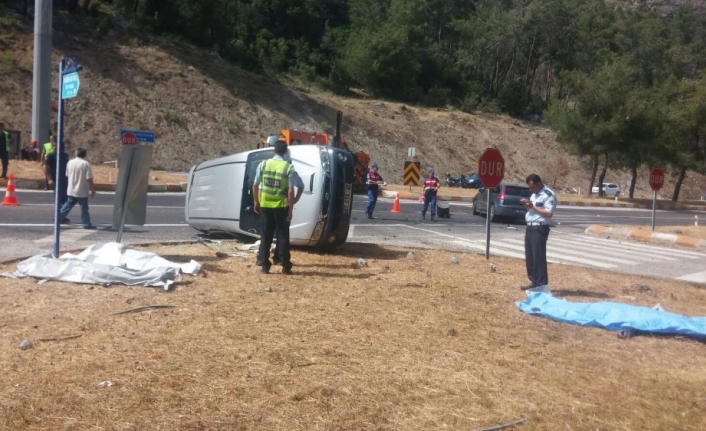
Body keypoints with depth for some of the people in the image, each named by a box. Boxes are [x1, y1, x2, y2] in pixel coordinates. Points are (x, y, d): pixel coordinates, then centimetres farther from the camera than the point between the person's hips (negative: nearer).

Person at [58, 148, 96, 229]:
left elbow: (67, 176, 13)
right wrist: (93, 189, -8)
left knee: (68, 205, 18)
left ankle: (58, 218, 21)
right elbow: (89, 179, -16)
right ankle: (86, 223, 8)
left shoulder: (70, 162, 3)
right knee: (84, 208, 3)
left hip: (71, 190, 5)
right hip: (82, 192, -5)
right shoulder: (86, 164, -14)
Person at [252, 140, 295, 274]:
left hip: (265, 205, 2)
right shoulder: (289, 167, -8)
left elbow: (255, 185, 1)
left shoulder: (263, 164, -1)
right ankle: (285, 265, 9)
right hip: (281, 206, -2)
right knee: (282, 236, 6)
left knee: (265, 236, 9)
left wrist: (256, 202, 12)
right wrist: (290, 208, -5)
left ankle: (264, 264, 10)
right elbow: (290, 190, -11)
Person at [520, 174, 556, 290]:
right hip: (530, 228, 9)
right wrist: (527, 205, 2)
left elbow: (549, 213, -19)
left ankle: (541, 284, 0)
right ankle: (534, 282, 20)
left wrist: (532, 206, -19)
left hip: (539, 229, -9)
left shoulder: (549, 195, -11)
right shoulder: (534, 194, 16)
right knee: (529, 257, 11)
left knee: (538, 257, -6)